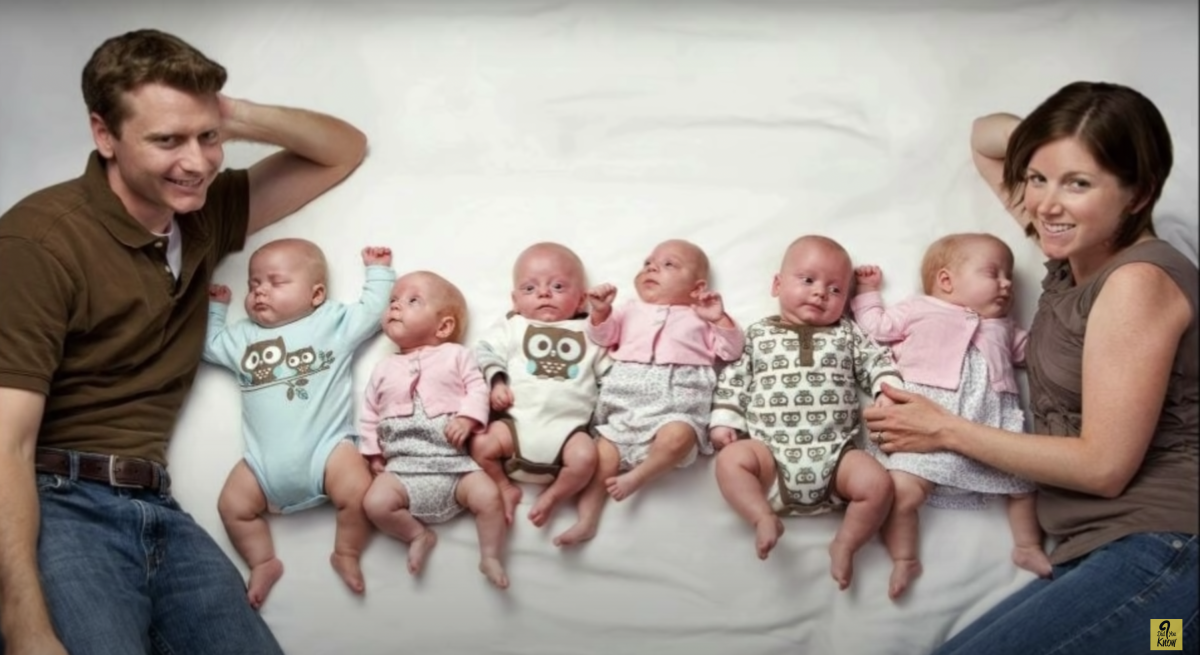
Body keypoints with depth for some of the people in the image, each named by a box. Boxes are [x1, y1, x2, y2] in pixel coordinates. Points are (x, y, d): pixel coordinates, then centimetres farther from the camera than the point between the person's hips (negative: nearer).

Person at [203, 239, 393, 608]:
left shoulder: (333, 322, 7)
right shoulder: (243, 337, 19)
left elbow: (373, 311, 9)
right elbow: (208, 345, 33)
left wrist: (378, 271, 15)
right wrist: (214, 307, 30)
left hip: (326, 446, -4)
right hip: (264, 460, 4)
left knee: (358, 493, -24)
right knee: (232, 505, -5)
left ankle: (346, 554, 1)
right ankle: (264, 563, 13)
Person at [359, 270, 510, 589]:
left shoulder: (456, 355, 12)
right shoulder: (384, 368, 20)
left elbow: (477, 388, 3)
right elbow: (370, 414, 20)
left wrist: (468, 418, -16)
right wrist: (372, 453, 9)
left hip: (454, 461, -2)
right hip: (403, 466, 2)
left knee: (489, 496, -25)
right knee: (375, 502, -24)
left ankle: (491, 556, -5)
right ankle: (418, 535, 0)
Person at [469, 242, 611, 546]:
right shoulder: (512, 327, 15)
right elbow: (485, 353, 6)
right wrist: (495, 383, -8)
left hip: (567, 426, 0)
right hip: (516, 420, 0)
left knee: (585, 456, -27)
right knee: (481, 445, -21)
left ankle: (552, 497, 2)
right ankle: (505, 489, 7)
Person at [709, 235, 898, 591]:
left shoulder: (848, 334, 18)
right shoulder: (758, 334, 14)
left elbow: (877, 362, 15)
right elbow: (733, 380, 12)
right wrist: (724, 421, 0)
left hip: (835, 452, 1)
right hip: (771, 452, -1)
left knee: (878, 483, -22)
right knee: (730, 459, -28)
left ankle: (845, 544, -4)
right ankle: (764, 519, -24)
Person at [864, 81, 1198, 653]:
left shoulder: (1139, 280, -13)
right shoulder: (1076, 254, 11)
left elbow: (1103, 465, -16)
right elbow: (986, 140, 26)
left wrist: (947, 430, -7)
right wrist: (1048, 134, 4)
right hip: (1096, 557, 8)